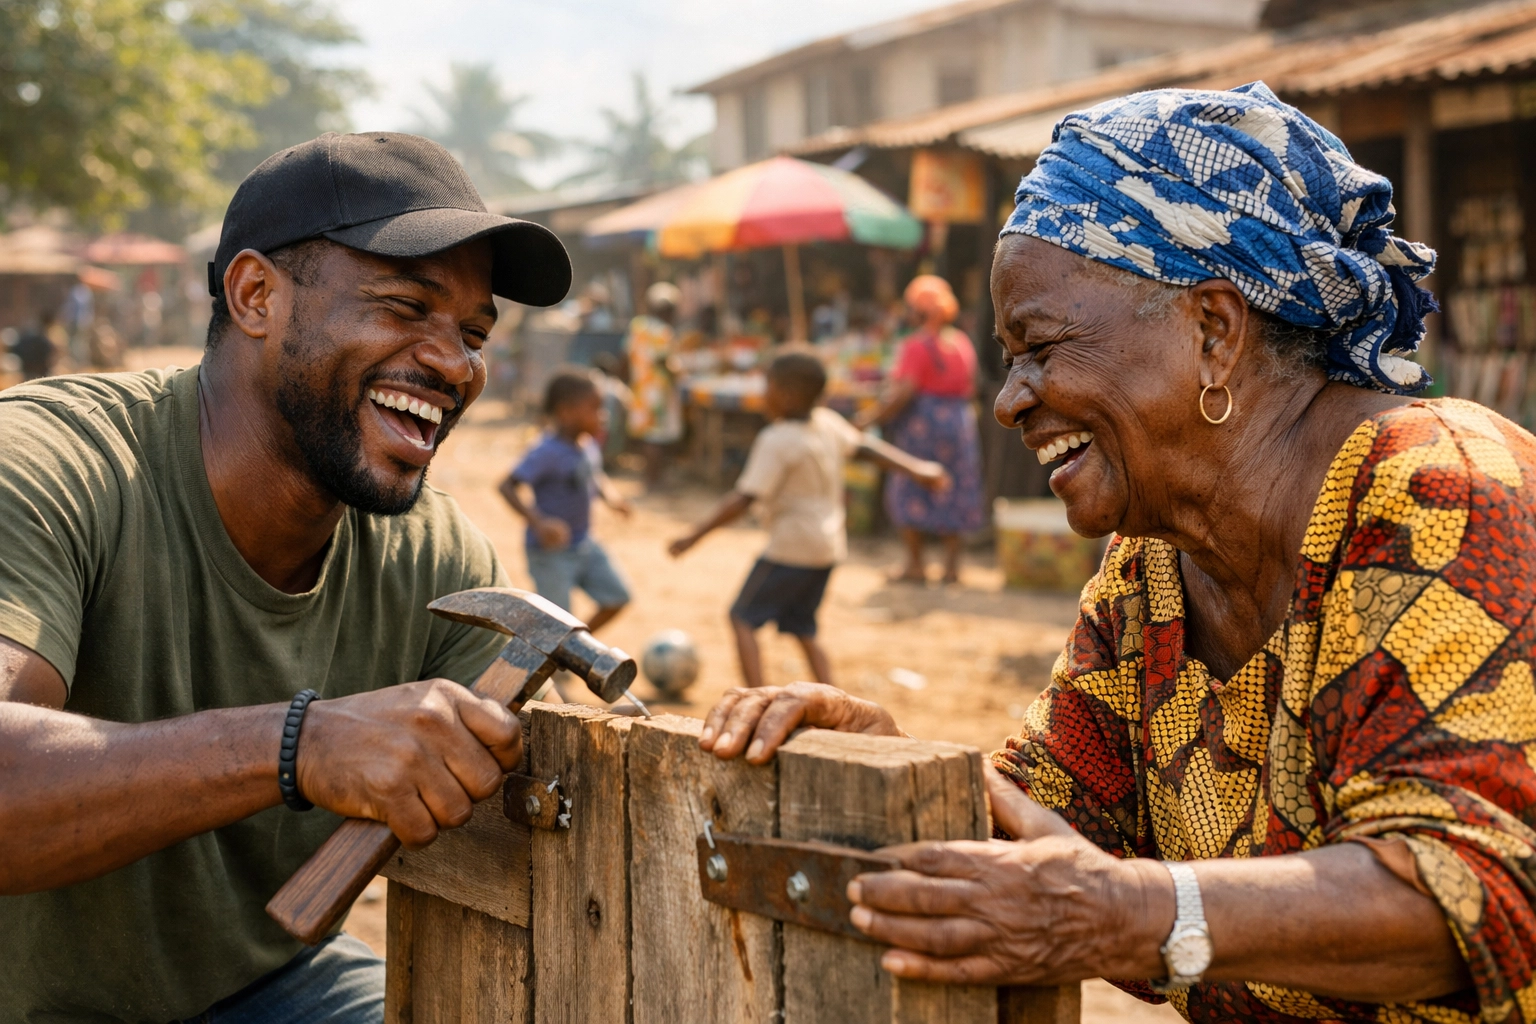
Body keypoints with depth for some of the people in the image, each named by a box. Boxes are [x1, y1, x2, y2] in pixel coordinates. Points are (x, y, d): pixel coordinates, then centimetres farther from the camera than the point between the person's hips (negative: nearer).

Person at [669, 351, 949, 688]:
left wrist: (694, 537, -21)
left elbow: (743, 499, -24)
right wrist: (917, 469, 25)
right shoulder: (828, 422, 2)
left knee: (743, 618, 3)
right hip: (830, 544, 8)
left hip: (791, 547, -8)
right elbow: (867, 447, 13)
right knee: (801, 628, 19)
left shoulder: (776, 441, -19)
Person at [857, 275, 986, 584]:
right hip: (959, 424, 7)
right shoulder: (963, 343, 7)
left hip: (920, 422, -6)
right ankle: (951, 564, 12)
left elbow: (904, 392, -22)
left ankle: (915, 564, 5)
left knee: (910, 492, 5)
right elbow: (969, 390, 11)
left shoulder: (917, 346, -15)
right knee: (951, 495, 12)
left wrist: (872, 417, -17)